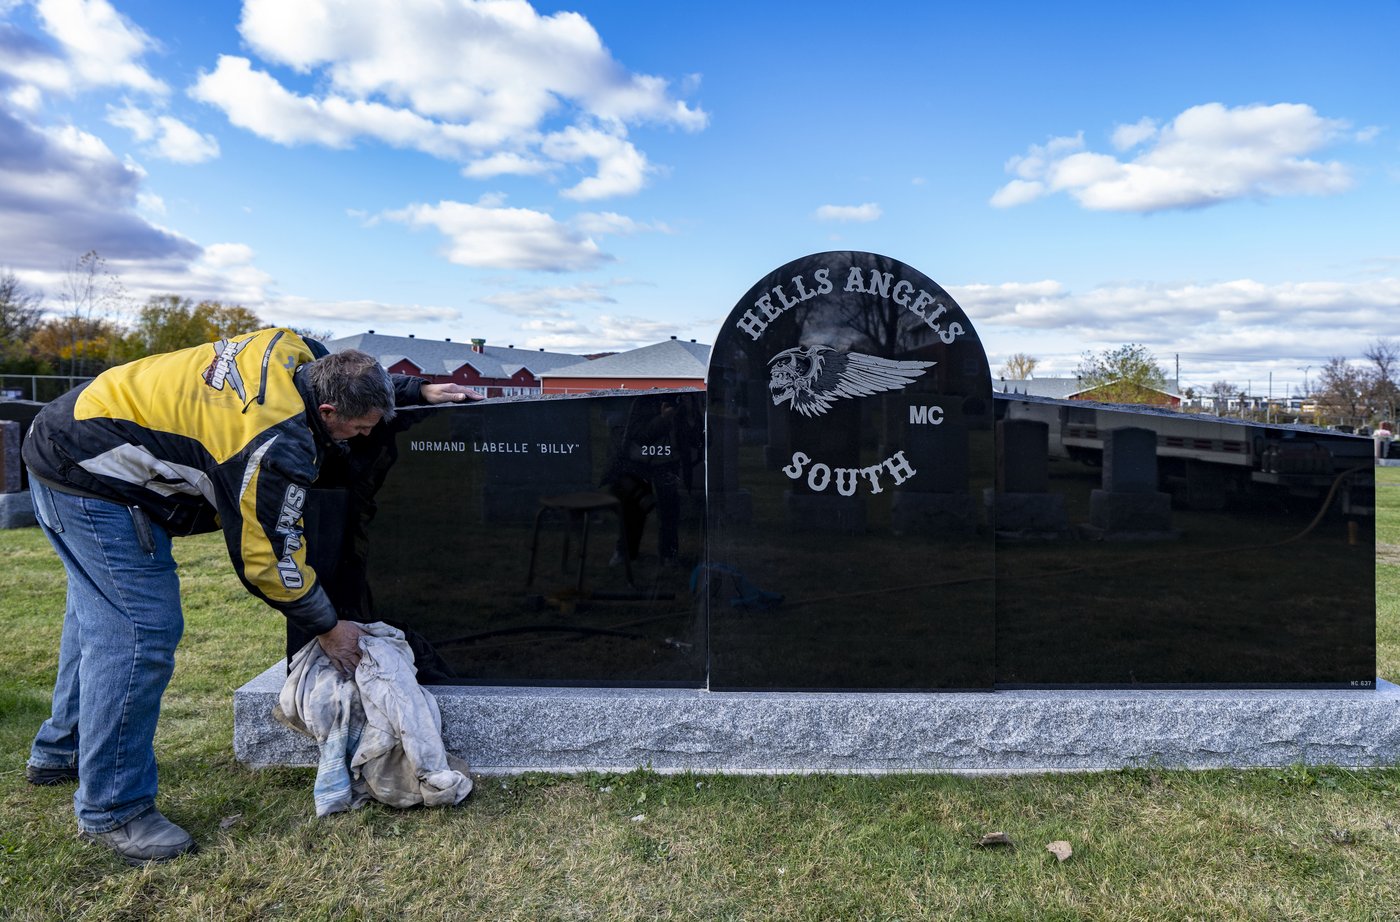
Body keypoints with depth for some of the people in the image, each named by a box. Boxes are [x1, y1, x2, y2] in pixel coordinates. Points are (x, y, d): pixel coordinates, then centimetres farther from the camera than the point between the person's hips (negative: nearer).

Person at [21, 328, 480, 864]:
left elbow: (353, 381, 20)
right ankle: (112, 810, 2)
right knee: (144, 630, -11)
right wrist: (327, 627, -6)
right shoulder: (280, 450, -28)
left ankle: (59, 752, 42)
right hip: (93, 479, -11)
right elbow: (268, 558, -19)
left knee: (103, 609, 23)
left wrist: (417, 390, 15)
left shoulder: (292, 351, -5)